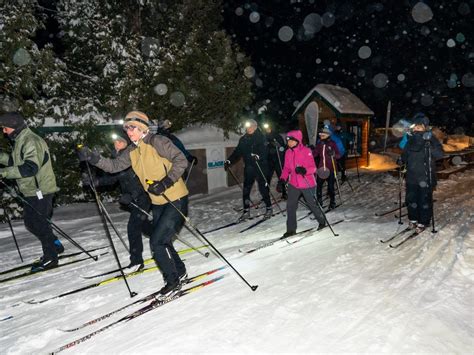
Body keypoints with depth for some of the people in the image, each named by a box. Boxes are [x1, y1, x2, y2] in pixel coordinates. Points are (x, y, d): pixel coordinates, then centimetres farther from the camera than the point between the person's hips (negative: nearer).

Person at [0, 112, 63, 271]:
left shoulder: (31, 141, -19)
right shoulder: (20, 141, 14)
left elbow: (30, 167, -29)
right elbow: (17, 161, 19)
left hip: (39, 191, -10)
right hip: (32, 191, 10)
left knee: (38, 224, -1)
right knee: (31, 223, 17)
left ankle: (50, 257, 12)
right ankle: (55, 245, 28)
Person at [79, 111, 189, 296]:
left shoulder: (157, 142, -15)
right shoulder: (132, 151, 9)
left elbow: (181, 160, -20)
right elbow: (114, 165, 5)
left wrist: (166, 182, -27)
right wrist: (92, 157, -9)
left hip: (176, 200, -8)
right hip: (158, 203, 8)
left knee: (157, 242, -8)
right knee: (161, 241, 17)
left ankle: (172, 279, 13)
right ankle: (179, 273, 39)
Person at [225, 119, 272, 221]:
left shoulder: (261, 137, -6)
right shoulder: (243, 139, 10)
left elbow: (264, 151, -18)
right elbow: (237, 152, 10)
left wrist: (258, 156, -37)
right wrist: (229, 161, -1)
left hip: (261, 166, -5)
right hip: (249, 167, 5)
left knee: (263, 187, 0)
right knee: (246, 189, 3)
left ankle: (269, 208, 18)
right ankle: (246, 211, 13)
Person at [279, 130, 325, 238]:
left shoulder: (306, 151, -15)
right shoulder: (288, 152, 2)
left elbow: (313, 168, -17)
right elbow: (286, 168, 9)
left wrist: (304, 170, -36)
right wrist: (283, 178, -7)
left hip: (307, 184, -4)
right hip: (293, 184, 5)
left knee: (312, 204, 12)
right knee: (290, 206, 0)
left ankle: (322, 222, 39)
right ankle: (291, 229, 13)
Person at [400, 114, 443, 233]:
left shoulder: (431, 139, -8)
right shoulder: (411, 140, 7)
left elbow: (439, 154, -20)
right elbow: (404, 155, 20)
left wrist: (428, 144, -31)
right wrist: (402, 161, 2)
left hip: (425, 177, -5)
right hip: (411, 176, 5)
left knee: (424, 200, 2)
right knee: (411, 199, 13)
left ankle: (423, 222, 15)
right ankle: (413, 219, 30)